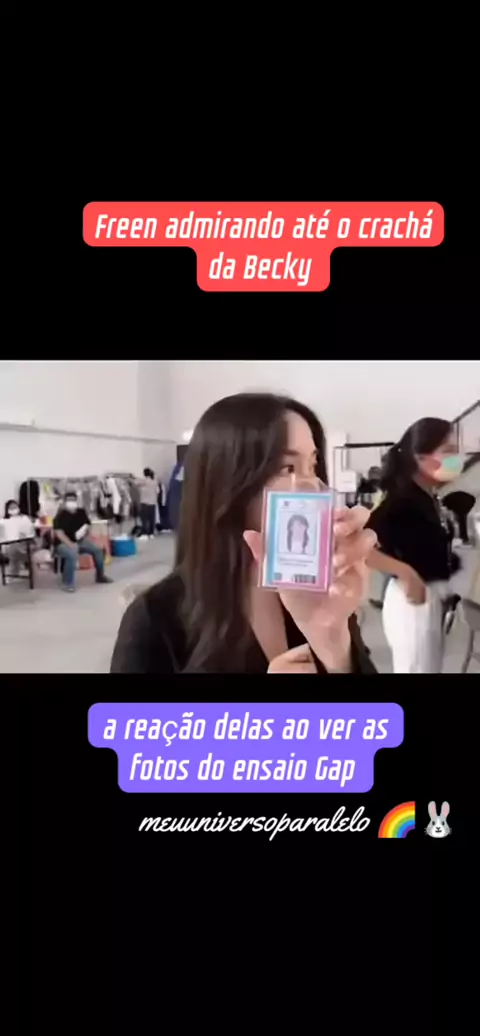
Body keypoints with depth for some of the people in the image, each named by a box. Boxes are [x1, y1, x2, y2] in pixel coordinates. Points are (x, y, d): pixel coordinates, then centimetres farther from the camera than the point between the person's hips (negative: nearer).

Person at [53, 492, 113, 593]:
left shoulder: (81, 512, 3)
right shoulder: (61, 516, -16)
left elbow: (87, 525, 17)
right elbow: (59, 533, -24)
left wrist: (85, 530, -8)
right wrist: (71, 544, -34)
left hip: (80, 541, 7)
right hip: (63, 543, -7)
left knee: (97, 549, -5)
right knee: (72, 554, -36)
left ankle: (100, 576, 14)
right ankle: (67, 583, -24)